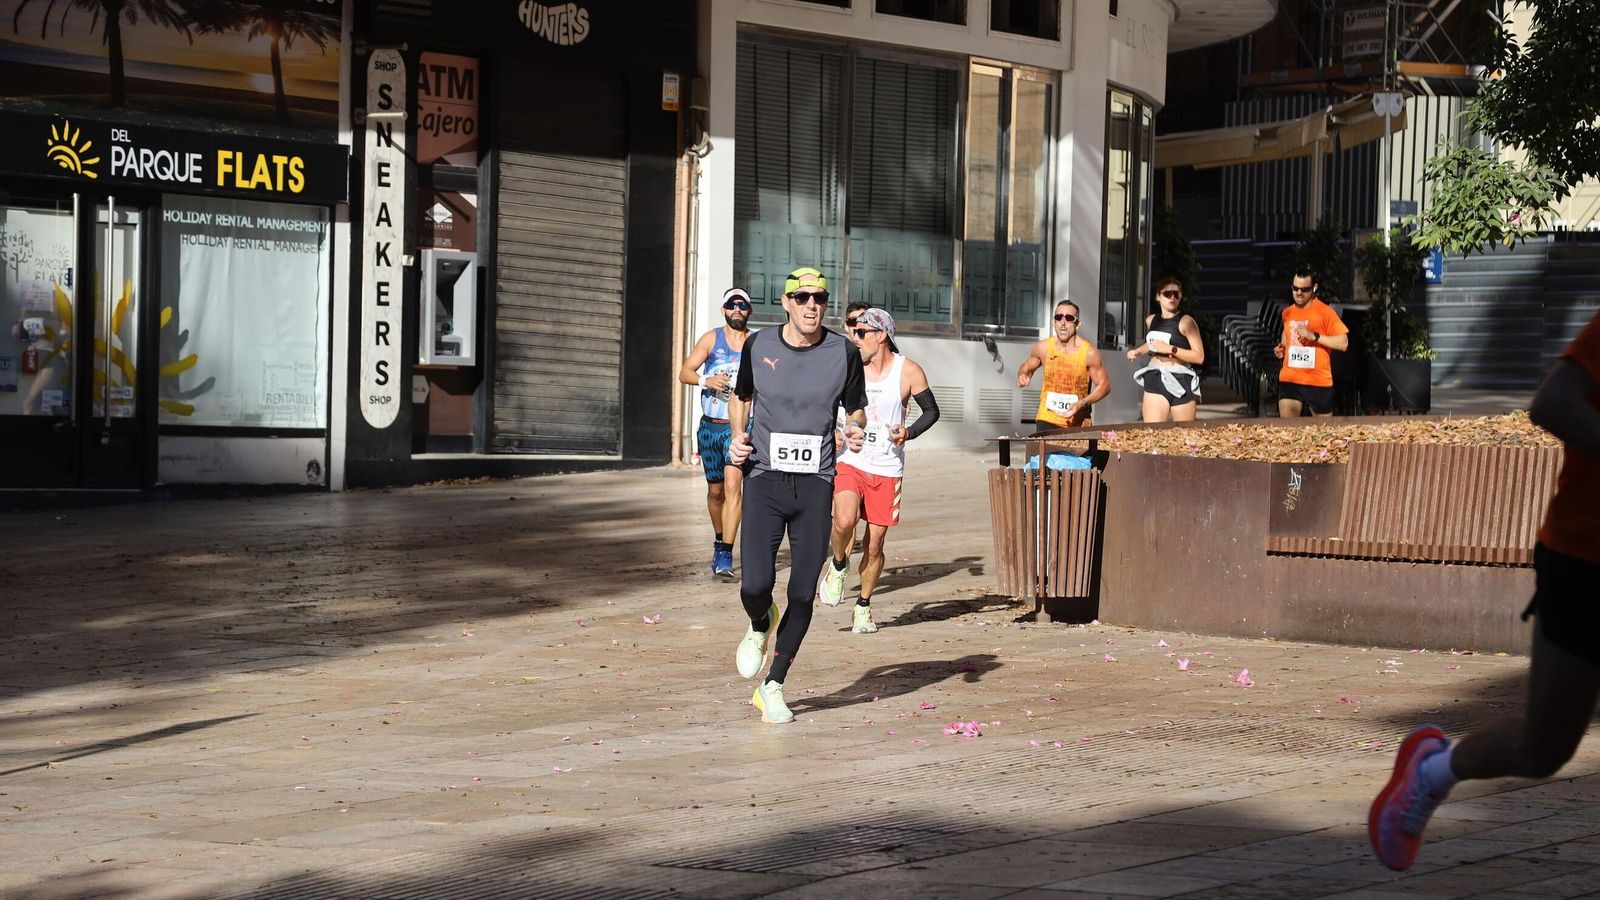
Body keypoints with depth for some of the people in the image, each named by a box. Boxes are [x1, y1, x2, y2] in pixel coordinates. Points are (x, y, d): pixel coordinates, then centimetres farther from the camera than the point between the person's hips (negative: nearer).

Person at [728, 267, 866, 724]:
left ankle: (772, 687, 16)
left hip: (815, 484, 1)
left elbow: (856, 409, 12)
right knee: (755, 584, -16)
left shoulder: (844, 353, 0)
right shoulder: (758, 346, 1)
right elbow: (741, 397, 19)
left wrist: (856, 429, -11)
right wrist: (737, 437, 0)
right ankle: (760, 626, 22)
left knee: (803, 593, 0)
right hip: (765, 478, -1)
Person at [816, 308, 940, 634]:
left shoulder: (908, 372, -3)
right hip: (850, 463, 0)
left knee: (874, 544, 3)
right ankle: (838, 565, 5)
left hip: (887, 470, 0)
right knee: (844, 521, -27)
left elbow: (931, 410, 6)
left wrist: (909, 432, -11)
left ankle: (864, 607, 23)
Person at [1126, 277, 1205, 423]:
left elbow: (1199, 357, -11)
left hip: (1181, 382, -4)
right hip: (1155, 380, 4)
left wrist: (1171, 349, -17)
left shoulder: (1185, 322, -6)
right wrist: (1137, 351, 16)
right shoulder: (1150, 320, 12)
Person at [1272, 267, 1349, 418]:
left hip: (1318, 382, -4)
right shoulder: (1287, 312, 11)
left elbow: (1343, 343, -11)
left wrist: (1314, 336, -20)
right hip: (1289, 380, 4)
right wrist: (1281, 347, 11)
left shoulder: (1325, 312, -6)